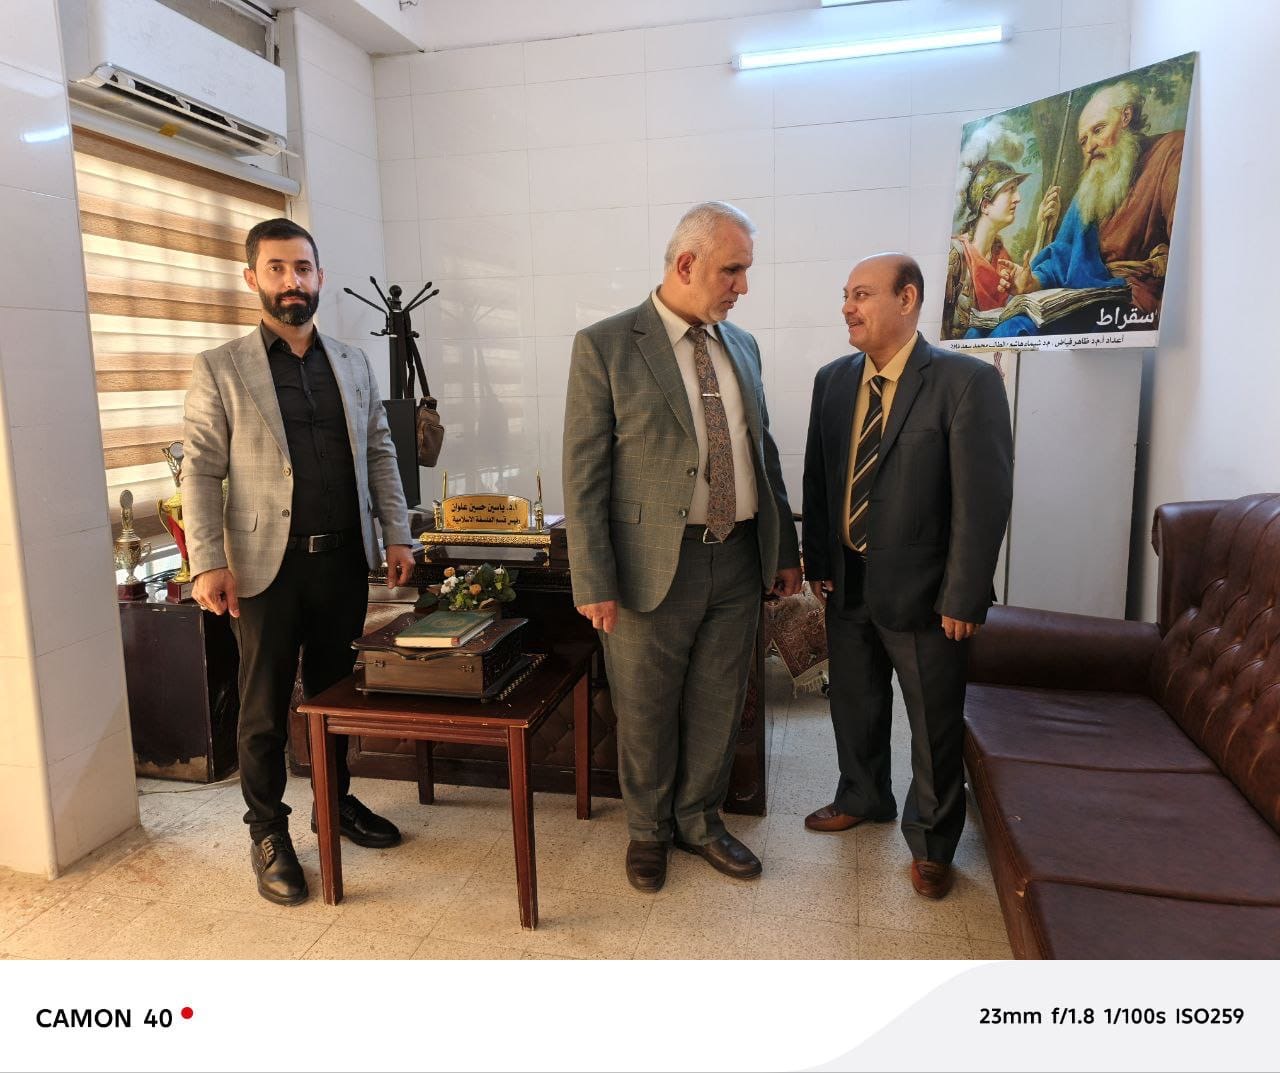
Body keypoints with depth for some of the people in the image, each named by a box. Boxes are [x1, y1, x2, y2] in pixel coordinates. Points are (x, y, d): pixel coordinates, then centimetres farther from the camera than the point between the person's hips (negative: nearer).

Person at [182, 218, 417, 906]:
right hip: (268, 565, -3)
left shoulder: (353, 364, 10)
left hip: (345, 560, 4)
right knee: (265, 706, 7)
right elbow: (201, 472, -5)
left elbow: (379, 454, 11)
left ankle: (337, 801, 33)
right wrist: (207, 563, -13)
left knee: (335, 691, 16)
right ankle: (267, 833, 22)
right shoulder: (219, 371, -2)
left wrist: (397, 535, 5)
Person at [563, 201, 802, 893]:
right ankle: (648, 830, 36)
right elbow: (583, 474, -10)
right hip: (656, 563, -5)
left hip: (739, 559, 5)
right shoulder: (604, 346, -8)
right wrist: (594, 584, -14)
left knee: (718, 706, 16)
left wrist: (785, 550, 14)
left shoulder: (742, 346, 10)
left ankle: (699, 821, 39)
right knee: (646, 713, 11)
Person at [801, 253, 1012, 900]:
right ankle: (862, 798, 46)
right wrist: (817, 562, 6)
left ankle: (931, 842, 31)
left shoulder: (968, 381, -14)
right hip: (847, 581, 5)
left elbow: (984, 498, -15)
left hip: (921, 591, -5)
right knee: (854, 703, 21)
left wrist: (964, 598, -16)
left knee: (934, 724, 10)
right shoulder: (833, 381, 5)